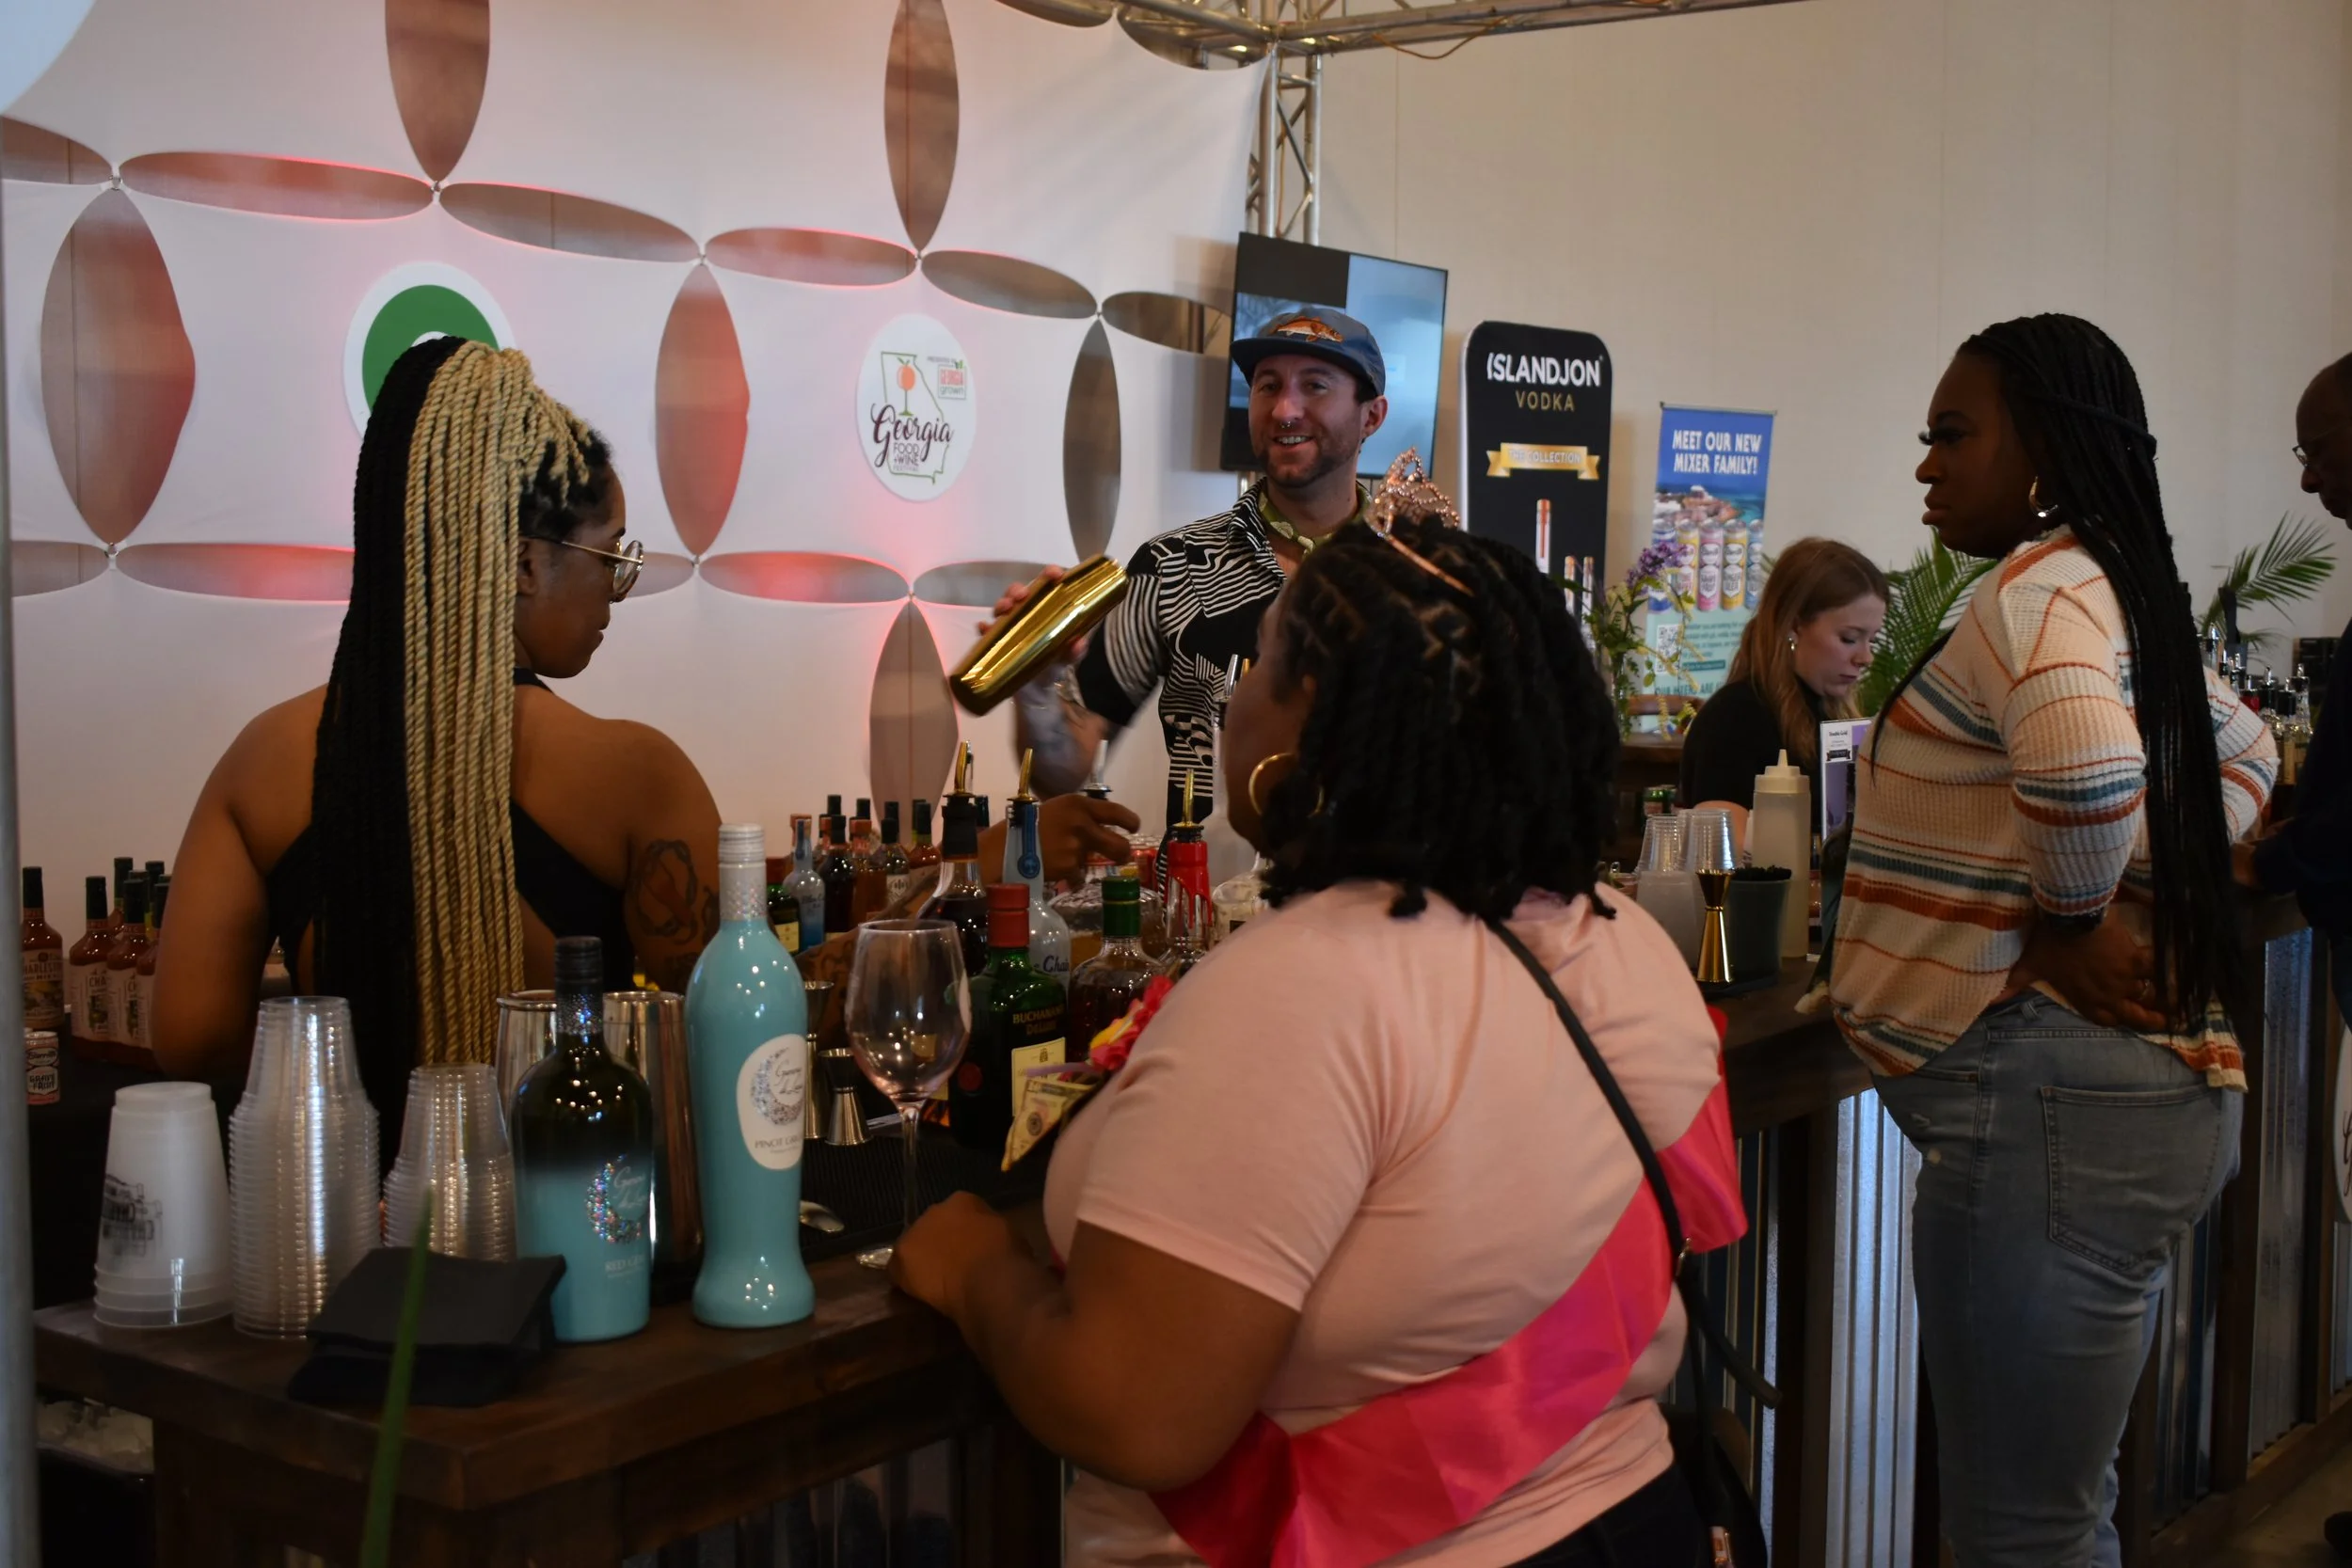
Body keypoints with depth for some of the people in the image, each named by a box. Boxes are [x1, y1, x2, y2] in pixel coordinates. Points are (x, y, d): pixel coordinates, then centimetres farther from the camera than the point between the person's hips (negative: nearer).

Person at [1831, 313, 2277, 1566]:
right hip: (2127, 1083, 10)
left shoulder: (2036, 591, -14)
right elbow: (2243, 753, 30)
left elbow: (2084, 767, -35)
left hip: (2046, 1097, -10)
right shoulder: (2115, 589, 16)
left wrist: (2074, 921, -17)